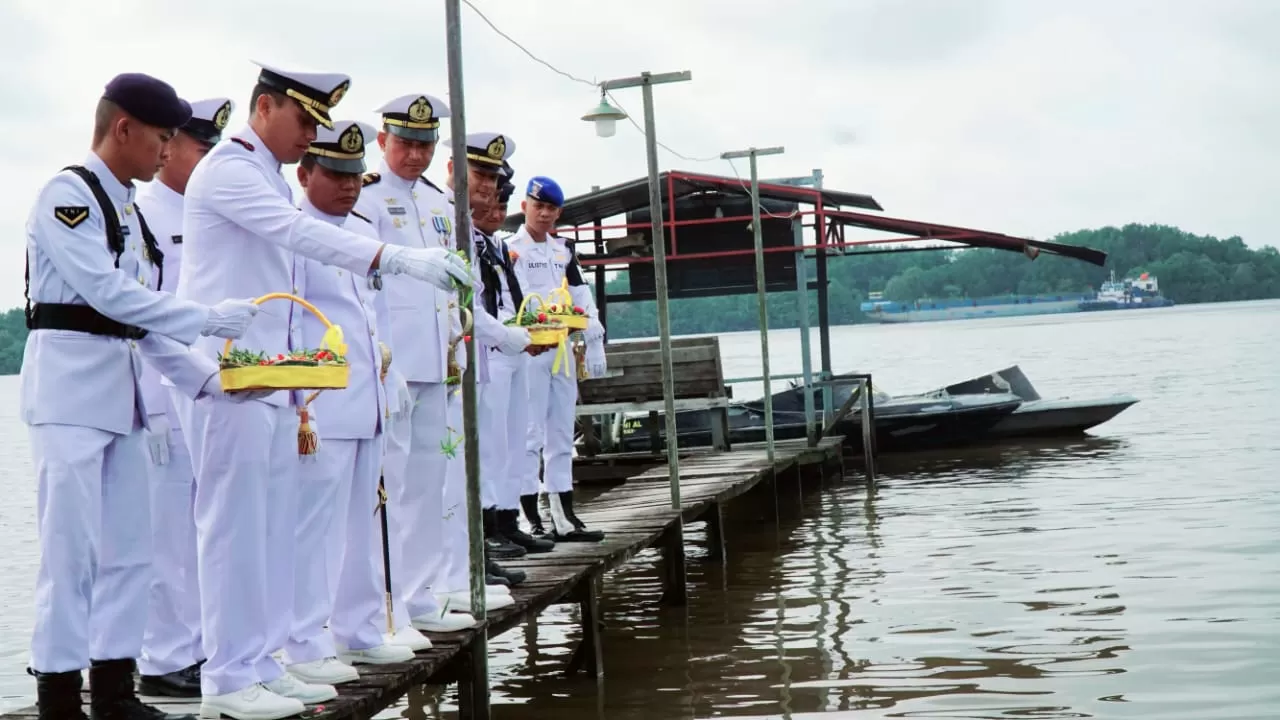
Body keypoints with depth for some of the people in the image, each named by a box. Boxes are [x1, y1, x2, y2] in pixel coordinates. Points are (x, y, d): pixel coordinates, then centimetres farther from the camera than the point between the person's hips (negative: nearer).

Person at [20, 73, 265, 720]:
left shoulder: (129, 207, 17)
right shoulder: (69, 193, -7)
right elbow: (106, 292, -16)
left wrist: (207, 379, 7)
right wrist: (209, 317, -14)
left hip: (119, 386, 8)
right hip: (69, 380, -8)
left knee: (129, 546, 8)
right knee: (72, 546, -7)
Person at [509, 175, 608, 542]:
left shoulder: (563, 250, 18)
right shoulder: (509, 249, -2)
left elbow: (581, 295, 13)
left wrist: (594, 338, 1)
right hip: (528, 350, -7)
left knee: (562, 435, 9)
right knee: (530, 434, -8)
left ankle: (563, 518, 13)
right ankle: (531, 518, -7)